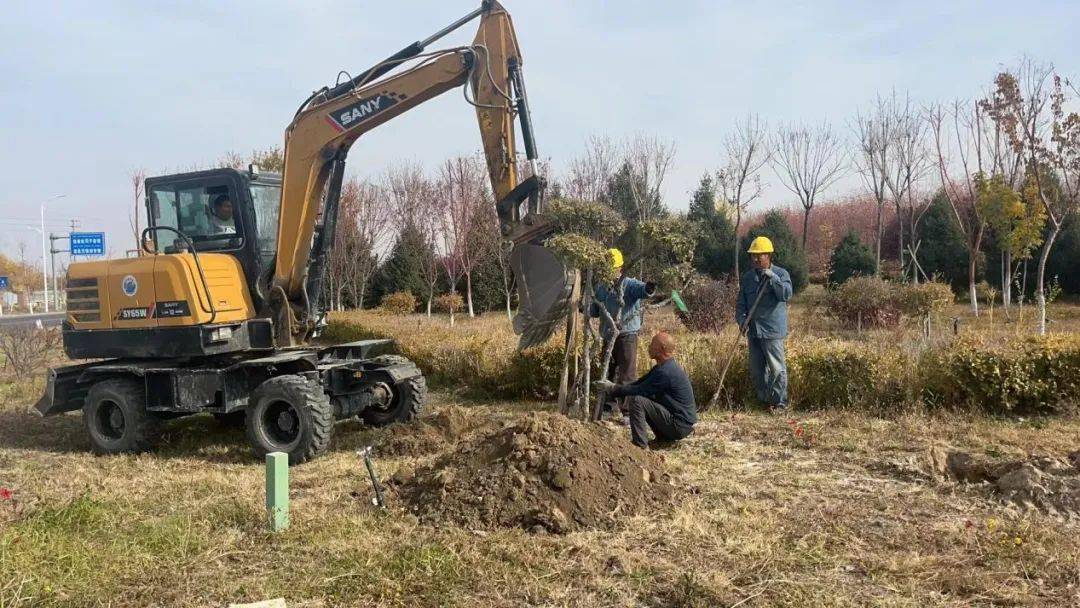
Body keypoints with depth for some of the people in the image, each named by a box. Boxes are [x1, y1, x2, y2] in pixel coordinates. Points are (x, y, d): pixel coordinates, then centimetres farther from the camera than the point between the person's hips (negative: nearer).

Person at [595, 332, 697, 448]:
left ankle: (640, 446, -16)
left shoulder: (666, 372, -23)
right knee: (643, 397, 19)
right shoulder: (665, 366, 10)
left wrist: (613, 389, -11)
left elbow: (640, 390, -20)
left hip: (680, 425, -10)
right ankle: (664, 436, 20)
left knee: (637, 400, -19)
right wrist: (615, 387, 0)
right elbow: (641, 382, 13)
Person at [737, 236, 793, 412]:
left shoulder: (781, 274, -2)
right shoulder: (748, 277, 12)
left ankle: (780, 403, 4)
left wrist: (772, 277, -27)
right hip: (753, 330, 6)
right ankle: (764, 400, 24)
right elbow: (741, 303, 13)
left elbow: (787, 294, -19)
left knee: (777, 368, -4)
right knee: (756, 370, 12)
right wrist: (741, 320, -4)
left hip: (773, 331, -6)